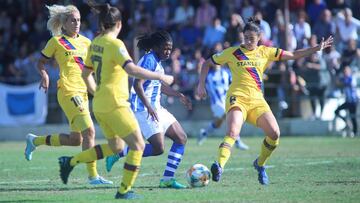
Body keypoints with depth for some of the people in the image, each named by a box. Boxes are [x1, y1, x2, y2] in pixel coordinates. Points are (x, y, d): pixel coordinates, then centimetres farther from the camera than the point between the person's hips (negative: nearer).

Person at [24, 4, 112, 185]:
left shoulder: (85, 41, 13)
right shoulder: (57, 41, -3)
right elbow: (41, 62, 5)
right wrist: (44, 75, -14)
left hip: (83, 92, 8)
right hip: (69, 92, -8)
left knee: (75, 139, 11)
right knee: (89, 131, -17)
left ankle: (35, 141, 30)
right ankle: (93, 176, -13)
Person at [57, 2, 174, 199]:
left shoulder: (96, 43, 10)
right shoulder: (114, 44, -15)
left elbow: (86, 74, 18)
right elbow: (131, 69, -28)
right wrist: (160, 76, -21)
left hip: (99, 105, 9)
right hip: (115, 104, -9)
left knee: (115, 146, 22)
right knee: (138, 145, 0)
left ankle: (71, 161, 17)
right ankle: (124, 190, -2)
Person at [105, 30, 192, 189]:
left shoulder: (157, 62, 16)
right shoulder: (149, 60, -14)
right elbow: (137, 84, -25)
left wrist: (179, 96, 28)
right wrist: (149, 108, -30)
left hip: (156, 108, 10)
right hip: (144, 109, -10)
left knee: (181, 138, 7)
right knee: (158, 149, -16)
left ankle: (167, 179, 5)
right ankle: (118, 153, -4)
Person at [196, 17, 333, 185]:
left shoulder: (265, 52, 14)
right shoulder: (232, 52, 7)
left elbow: (293, 55, 14)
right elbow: (207, 63, 15)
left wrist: (317, 48, 7)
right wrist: (201, 85, 5)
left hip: (257, 100, 4)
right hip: (237, 97, -4)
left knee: (275, 134, -10)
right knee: (232, 132, -29)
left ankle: (260, 164, 16)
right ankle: (219, 166, -45)